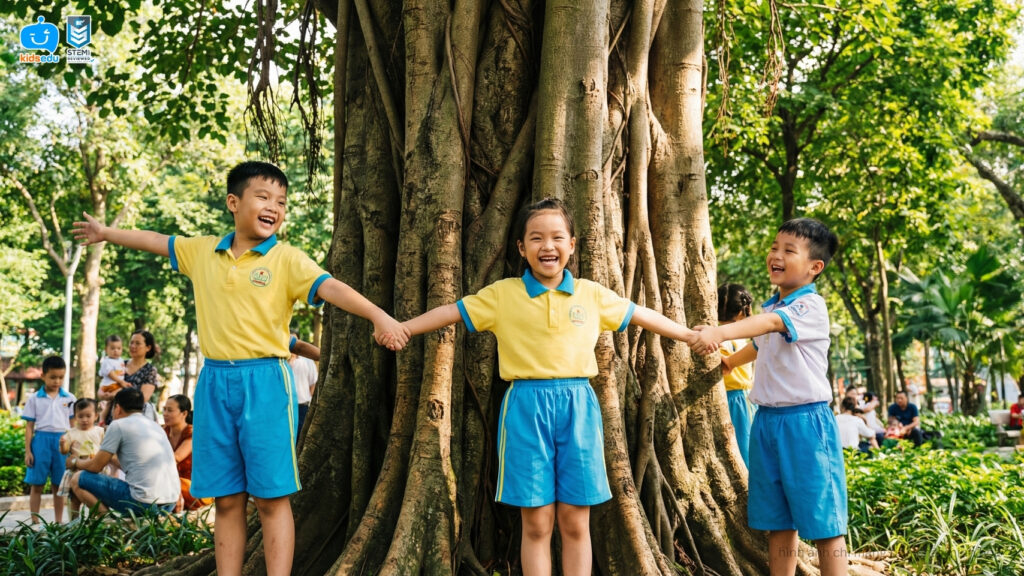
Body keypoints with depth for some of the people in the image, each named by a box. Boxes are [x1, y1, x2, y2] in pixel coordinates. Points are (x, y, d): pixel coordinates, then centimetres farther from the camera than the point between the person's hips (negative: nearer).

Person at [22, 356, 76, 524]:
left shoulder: (69, 398, 7)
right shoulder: (34, 399, 4)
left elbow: (74, 425, 9)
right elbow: (29, 426, 4)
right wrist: (27, 451, -1)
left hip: (63, 441, 1)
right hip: (41, 441, -1)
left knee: (59, 485, 7)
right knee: (36, 485, 3)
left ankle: (58, 522, 15)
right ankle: (35, 522, 10)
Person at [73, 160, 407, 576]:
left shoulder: (287, 260, -4)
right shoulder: (202, 251, 10)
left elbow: (330, 287, -19)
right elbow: (157, 241, 27)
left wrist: (378, 316, -34)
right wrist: (106, 233, 42)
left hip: (265, 383, -4)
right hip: (214, 383, 4)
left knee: (271, 498, -1)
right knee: (227, 499, 10)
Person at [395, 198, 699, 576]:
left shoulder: (592, 295, 7)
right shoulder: (502, 294, 2)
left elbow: (641, 315, 17)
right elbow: (451, 312, 3)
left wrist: (691, 336, 20)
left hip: (577, 407, 2)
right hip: (526, 407, -1)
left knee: (575, 522, 5)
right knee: (536, 523, 3)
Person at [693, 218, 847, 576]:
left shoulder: (811, 306, -13)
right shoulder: (769, 307, 12)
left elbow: (773, 323, -34)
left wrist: (721, 332, -48)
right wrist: (729, 362, 32)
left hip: (805, 421, -8)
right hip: (767, 421, 8)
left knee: (822, 520, -1)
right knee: (777, 522, 12)